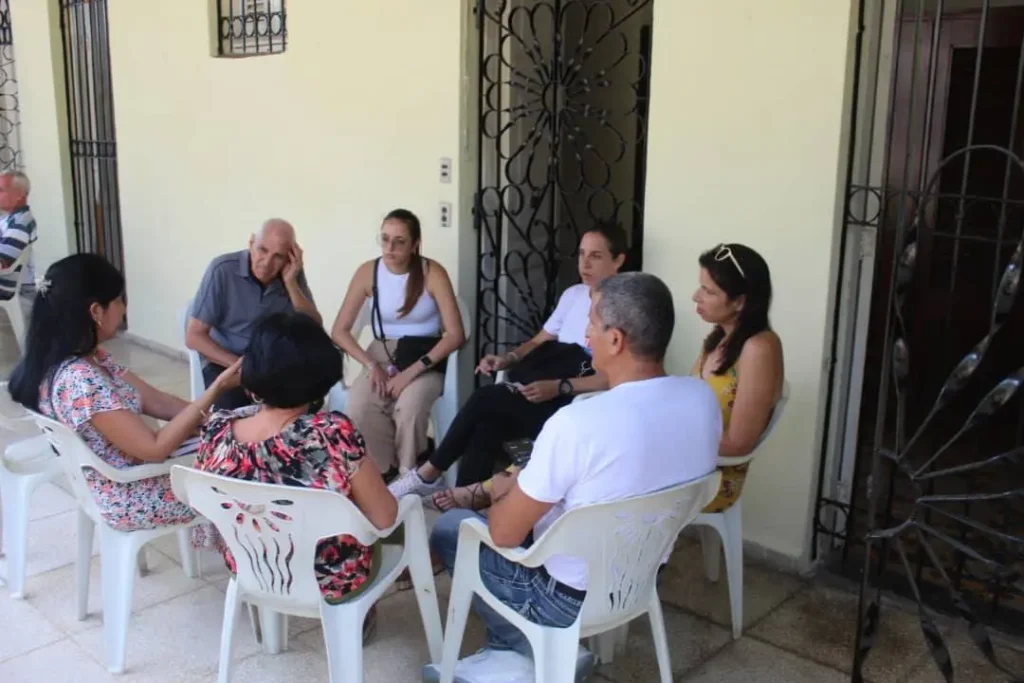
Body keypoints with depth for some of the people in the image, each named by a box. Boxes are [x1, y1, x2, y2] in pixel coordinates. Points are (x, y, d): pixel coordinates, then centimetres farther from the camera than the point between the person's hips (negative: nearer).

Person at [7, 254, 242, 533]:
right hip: (129, 499, -8)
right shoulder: (80, 380, -32)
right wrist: (216, 389, -29)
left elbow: (154, 401, 1)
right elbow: (155, 448, -29)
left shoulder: (91, 358, -2)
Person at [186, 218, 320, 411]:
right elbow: (194, 336, -14)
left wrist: (290, 283, -21)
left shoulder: (293, 272, -5)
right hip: (226, 362, -3)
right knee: (232, 408, -32)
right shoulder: (223, 270, -16)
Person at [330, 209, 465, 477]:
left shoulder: (432, 273, -10)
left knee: (409, 407, -34)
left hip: (424, 359, -2)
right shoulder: (368, 272, -3)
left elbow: (455, 335, -14)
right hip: (381, 356, 2)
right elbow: (339, 331, -1)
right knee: (357, 408, -29)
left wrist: (411, 372, -21)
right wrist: (371, 365, -16)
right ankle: (379, 475, -7)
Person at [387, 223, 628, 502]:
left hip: (575, 403, -7)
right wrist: (507, 359, 2)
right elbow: (539, 341, 23)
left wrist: (558, 387, -25)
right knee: (488, 424, -25)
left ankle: (429, 474, -7)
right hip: (541, 391, 7)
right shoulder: (573, 294, 18)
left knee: (486, 399, -22)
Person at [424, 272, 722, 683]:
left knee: (450, 528, 17)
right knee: (528, 495, 26)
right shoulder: (703, 399, -12)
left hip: (570, 601, -6)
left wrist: (502, 491, 2)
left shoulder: (578, 422, -33)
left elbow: (504, 534, -21)